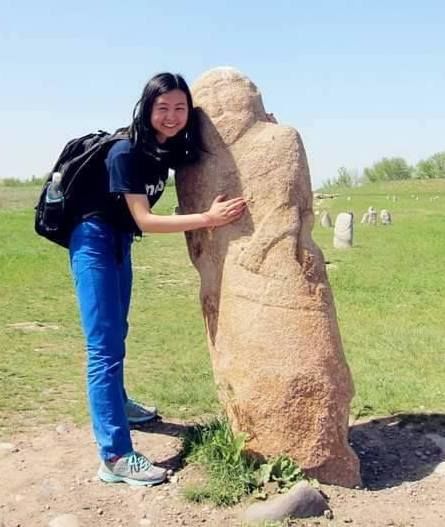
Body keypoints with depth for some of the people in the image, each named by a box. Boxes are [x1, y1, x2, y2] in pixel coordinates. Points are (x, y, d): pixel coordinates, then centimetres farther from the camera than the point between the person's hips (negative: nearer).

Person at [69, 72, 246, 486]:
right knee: (105, 345, -12)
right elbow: (144, 220, -26)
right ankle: (115, 456, -11)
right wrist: (208, 219, -29)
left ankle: (116, 403, 45)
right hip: (94, 241, -8)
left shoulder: (171, 148, -2)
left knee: (116, 332, 23)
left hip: (120, 241, 8)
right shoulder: (126, 153, -25)